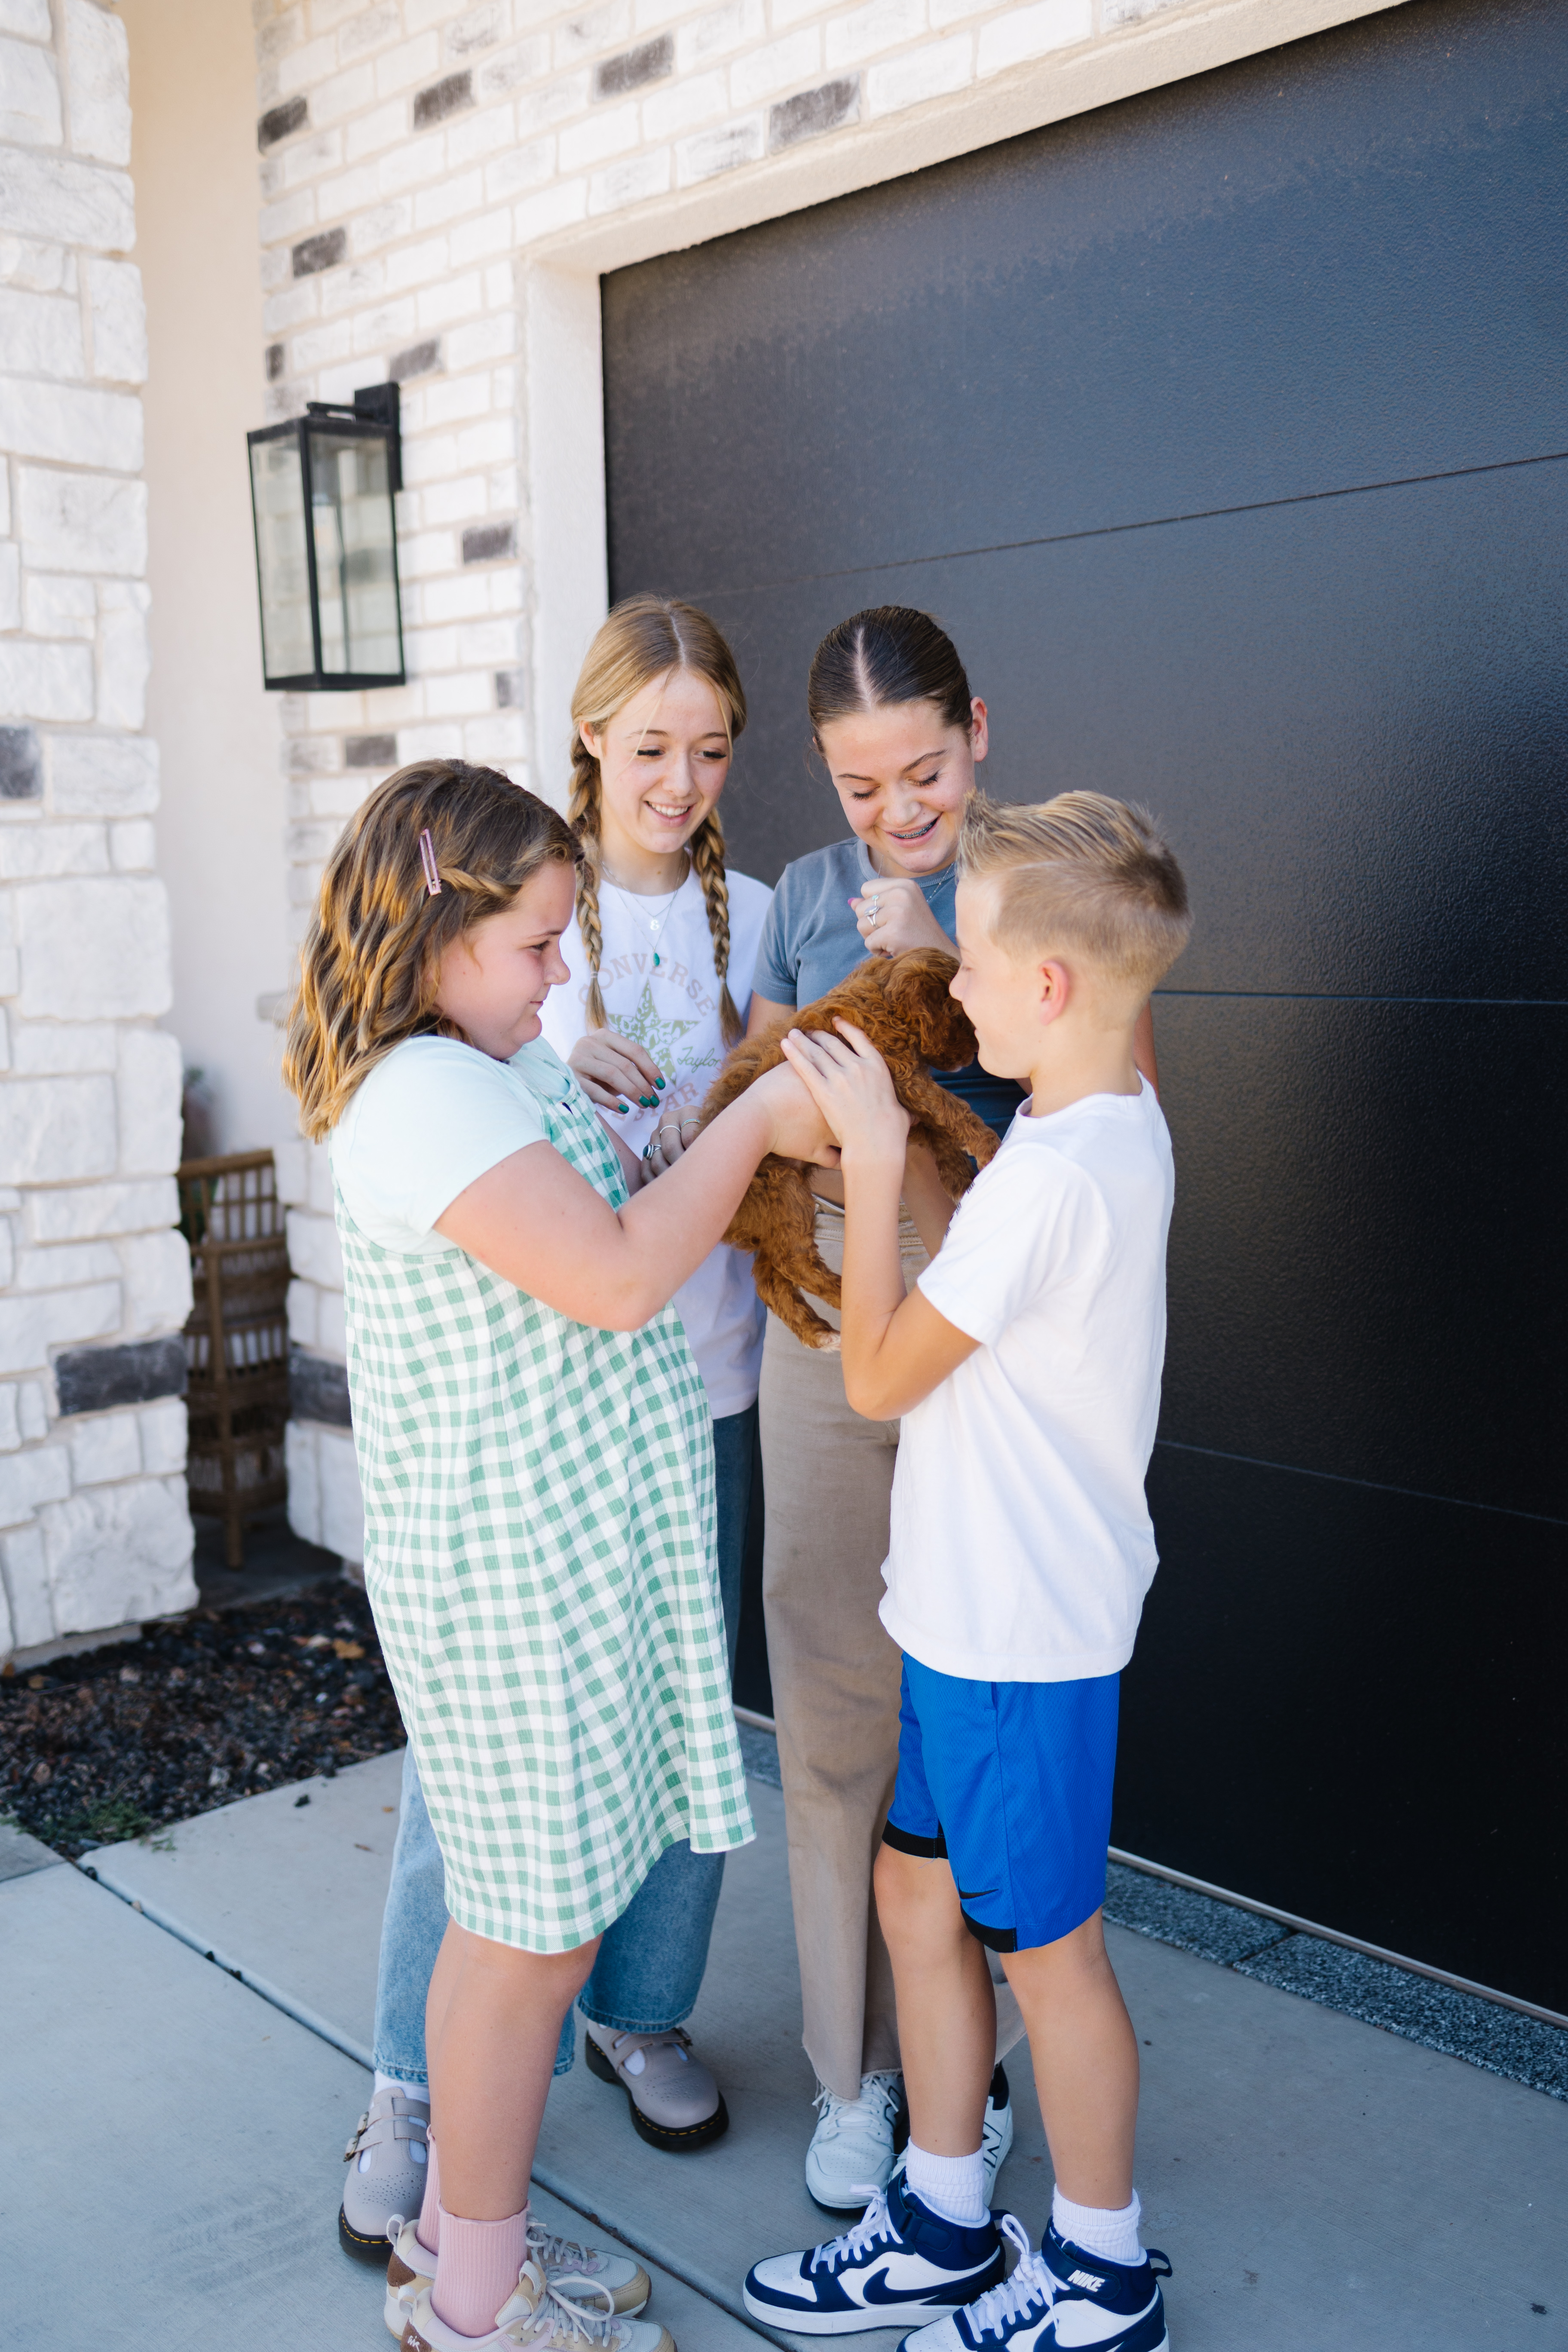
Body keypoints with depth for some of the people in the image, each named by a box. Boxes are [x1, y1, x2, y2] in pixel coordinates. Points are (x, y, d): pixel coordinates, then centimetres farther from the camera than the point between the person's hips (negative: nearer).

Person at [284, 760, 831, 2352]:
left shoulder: (501, 1062, 10)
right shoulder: (416, 1099, -22)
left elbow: (616, 1199, 16)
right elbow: (619, 1278, -27)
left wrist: (740, 1131, 1)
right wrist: (756, 1122, -17)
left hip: (566, 1554, 10)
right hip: (513, 1580, -10)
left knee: (508, 1919, 20)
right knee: (535, 1938, 5)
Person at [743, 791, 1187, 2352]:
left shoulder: (1054, 1174, -26)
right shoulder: (1115, 1127, 3)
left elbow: (879, 1375, -18)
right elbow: (976, 1275, 16)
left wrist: (871, 1153, -15)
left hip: (1022, 1636, -9)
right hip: (975, 1608, 9)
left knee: (1043, 1947, 9)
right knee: (917, 1893, 20)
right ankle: (941, 2226, 37)